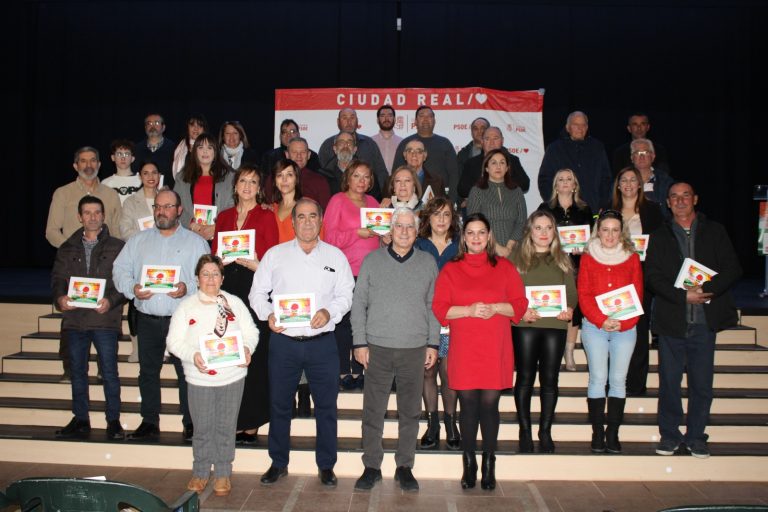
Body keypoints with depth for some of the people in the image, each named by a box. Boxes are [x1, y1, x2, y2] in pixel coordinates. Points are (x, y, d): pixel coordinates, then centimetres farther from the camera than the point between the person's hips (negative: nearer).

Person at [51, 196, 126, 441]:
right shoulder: (67, 248, 14)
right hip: (75, 317, 4)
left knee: (109, 370, -3)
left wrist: (110, 301, -18)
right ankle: (80, 419, 21)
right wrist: (60, 297, -9)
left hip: (105, 317, -4)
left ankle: (113, 420, 8)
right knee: (77, 370, 10)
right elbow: (57, 277, 11)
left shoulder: (117, 247, 2)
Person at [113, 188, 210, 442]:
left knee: (187, 372, -1)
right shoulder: (138, 240, 14)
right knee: (148, 372, 10)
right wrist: (132, 288, -10)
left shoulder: (196, 242, 4)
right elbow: (120, 270, 9)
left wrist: (188, 288, -22)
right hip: (147, 319, 4)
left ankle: (190, 424, 10)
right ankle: (149, 422, 21)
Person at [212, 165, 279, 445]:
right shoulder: (224, 217, 15)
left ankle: (250, 424, 5)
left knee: (253, 356, -4)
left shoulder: (267, 216, 2)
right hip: (228, 290, 4)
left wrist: (242, 259, -14)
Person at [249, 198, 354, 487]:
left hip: (322, 342, 0)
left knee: (326, 406, 6)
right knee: (279, 404, 10)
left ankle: (326, 465, 21)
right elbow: (257, 292, 6)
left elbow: (346, 295, 4)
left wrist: (329, 312, -14)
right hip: (283, 341, 1)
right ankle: (279, 463, 26)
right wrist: (268, 314, -12)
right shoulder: (275, 255, 5)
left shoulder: (335, 256, 6)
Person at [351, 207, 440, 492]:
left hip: (415, 349, 1)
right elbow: (359, 303, 4)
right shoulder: (372, 261, 4)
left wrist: (433, 344, 5)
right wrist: (359, 342, -2)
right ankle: (371, 466, 16)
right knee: (373, 411, 4)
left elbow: (433, 306, 10)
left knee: (410, 412, 8)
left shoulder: (428, 263, 7)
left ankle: (405, 467, 20)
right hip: (378, 348, -1)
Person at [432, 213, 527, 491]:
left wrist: (496, 308, -12)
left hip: (495, 350, 0)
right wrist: (469, 310, -14)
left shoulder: (504, 267, 9)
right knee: (468, 405, 2)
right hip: (463, 350, 0)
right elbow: (439, 309, 0)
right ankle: (469, 464, 15)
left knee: (489, 404, 1)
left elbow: (520, 304, 5)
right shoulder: (450, 269, 7)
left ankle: (489, 464, 15)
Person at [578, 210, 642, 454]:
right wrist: (601, 320, -12)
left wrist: (623, 322, -9)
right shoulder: (588, 257, 5)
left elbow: (637, 294, 4)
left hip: (625, 327, 1)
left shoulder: (632, 257, 7)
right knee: (598, 378, -2)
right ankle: (597, 433, 4)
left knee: (618, 379, 1)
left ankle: (613, 433, 8)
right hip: (594, 326, -1)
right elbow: (583, 294, 0)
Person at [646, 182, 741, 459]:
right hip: (671, 320, 0)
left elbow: (733, 269, 1)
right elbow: (653, 276, 0)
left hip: (705, 321, 0)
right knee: (669, 382, 5)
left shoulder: (715, 232, 9)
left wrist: (706, 289, -15)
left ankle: (696, 436, 18)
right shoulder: (659, 236, 9)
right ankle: (669, 435, 17)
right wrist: (684, 296, -14)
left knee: (702, 383, 4)